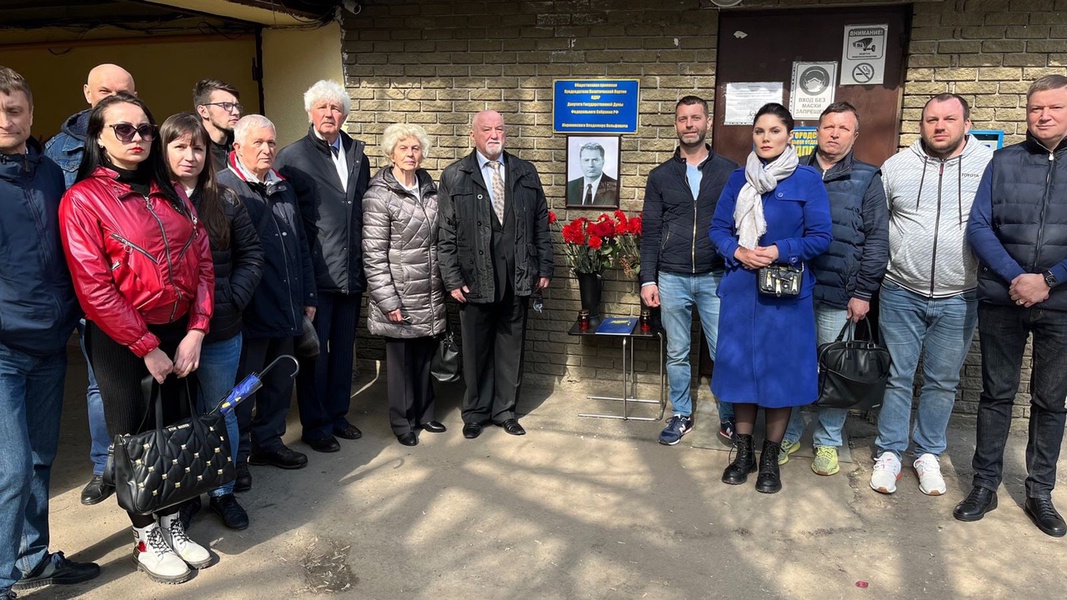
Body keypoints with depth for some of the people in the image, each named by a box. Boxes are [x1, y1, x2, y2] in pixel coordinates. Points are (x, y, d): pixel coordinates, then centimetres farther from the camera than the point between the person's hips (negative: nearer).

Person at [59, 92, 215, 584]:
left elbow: (201, 262, 5)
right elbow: (94, 288, -14)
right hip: (120, 342, -5)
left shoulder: (171, 194, 8)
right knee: (136, 439, 8)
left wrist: (195, 331, -5)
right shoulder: (83, 199, -9)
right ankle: (147, 541, 27)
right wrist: (146, 348, -13)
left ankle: (173, 526, 31)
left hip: (179, 334, 5)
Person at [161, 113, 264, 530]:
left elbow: (251, 256, 6)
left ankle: (223, 492, 28)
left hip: (220, 332, 2)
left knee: (221, 413, 12)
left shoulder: (225, 202, 2)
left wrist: (233, 298, -5)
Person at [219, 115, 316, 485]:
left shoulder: (283, 188, 15)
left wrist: (308, 297, 16)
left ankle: (268, 442, 33)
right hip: (249, 314, -7)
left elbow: (301, 246, 18)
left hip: (287, 311, 7)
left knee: (279, 383, 17)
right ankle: (236, 457, 20)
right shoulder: (222, 188, -8)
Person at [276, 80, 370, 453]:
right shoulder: (293, 156, -5)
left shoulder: (357, 153, 11)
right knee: (314, 351, 4)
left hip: (352, 272, 5)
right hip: (316, 272, -5)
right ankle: (315, 425, 18)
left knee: (343, 348, 15)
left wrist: (366, 260, 11)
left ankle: (337, 414, 30)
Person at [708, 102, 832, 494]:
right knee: (739, 365, 8)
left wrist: (779, 251, -17)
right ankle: (743, 451, 24)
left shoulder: (807, 180, -2)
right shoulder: (739, 179, 8)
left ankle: (770, 457, 19)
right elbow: (718, 227, 9)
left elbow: (820, 237, -4)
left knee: (780, 370, 3)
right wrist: (737, 252, -10)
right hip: (740, 287, 3)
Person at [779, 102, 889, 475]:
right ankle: (789, 434, 22)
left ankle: (828, 442, 21)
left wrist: (863, 292, -5)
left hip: (838, 294, -2)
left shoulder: (866, 179, 5)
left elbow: (877, 239, 1)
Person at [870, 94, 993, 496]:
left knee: (942, 381, 11)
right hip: (901, 294, 0)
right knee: (898, 377, 7)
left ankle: (929, 455, 26)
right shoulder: (896, 167, 3)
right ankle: (889, 453, 19)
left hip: (958, 299, 0)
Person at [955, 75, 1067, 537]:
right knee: (996, 393, 7)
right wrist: (1016, 278, -14)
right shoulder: (1004, 161, 4)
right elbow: (979, 226, -2)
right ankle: (985, 484, 18)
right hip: (1001, 300, 0)